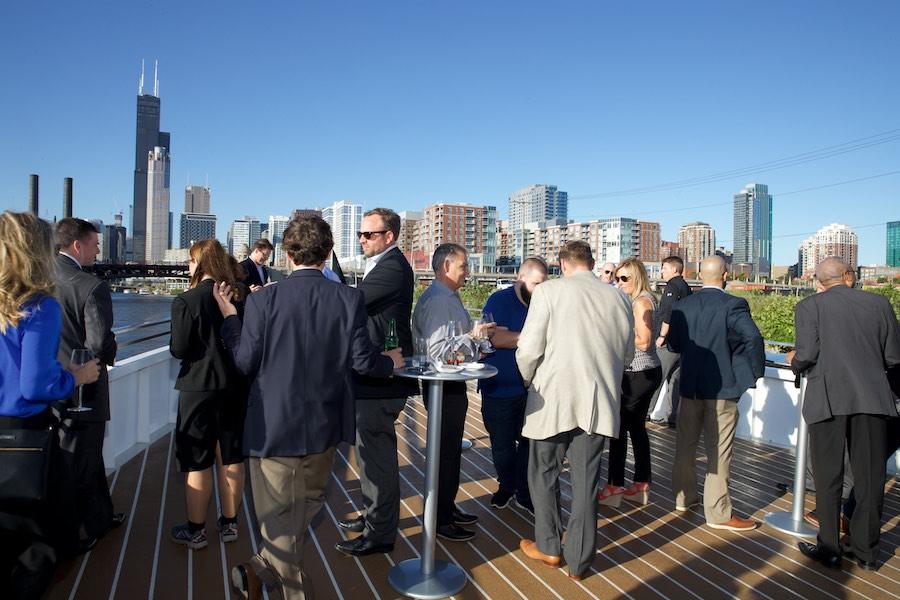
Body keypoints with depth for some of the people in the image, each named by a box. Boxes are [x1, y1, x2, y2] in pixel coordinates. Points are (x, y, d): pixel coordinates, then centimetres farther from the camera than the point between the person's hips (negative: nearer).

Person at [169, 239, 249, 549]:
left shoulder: (187, 301, -15)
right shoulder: (242, 297, -4)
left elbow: (178, 350, -13)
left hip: (199, 388, -4)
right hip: (235, 387, 4)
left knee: (197, 463, 10)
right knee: (231, 459, 15)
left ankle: (195, 531, 22)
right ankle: (229, 523, 28)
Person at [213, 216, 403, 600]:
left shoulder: (263, 299, -13)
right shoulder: (349, 298, -10)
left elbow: (245, 363, -7)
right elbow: (363, 361, -10)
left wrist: (229, 316, 7)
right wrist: (390, 362, 12)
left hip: (273, 426, -2)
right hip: (323, 425, 2)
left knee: (281, 518, 13)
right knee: (308, 504, 22)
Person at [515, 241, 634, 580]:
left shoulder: (549, 291, -9)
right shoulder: (618, 298, 3)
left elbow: (529, 349, -11)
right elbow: (627, 355, 11)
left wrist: (530, 380, 8)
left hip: (553, 398, -3)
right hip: (598, 401, 3)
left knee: (544, 473, 16)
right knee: (585, 480, 12)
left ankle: (548, 547, 27)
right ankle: (579, 560, 22)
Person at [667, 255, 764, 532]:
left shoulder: (682, 306, 1)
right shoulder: (733, 305, -13)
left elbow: (673, 344, 5)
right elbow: (752, 337, -26)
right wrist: (755, 372, -13)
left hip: (690, 386, 5)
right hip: (722, 387, -4)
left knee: (686, 445, 17)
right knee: (718, 451, 4)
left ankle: (684, 496, 31)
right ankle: (718, 513, 12)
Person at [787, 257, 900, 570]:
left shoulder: (809, 306, -1)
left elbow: (807, 354, -10)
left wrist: (794, 362, 11)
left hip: (828, 399, -3)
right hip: (872, 398, 3)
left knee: (828, 477, 7)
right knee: (869, 476, 12)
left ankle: (829, 548, 15)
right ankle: (865, 550, 22)